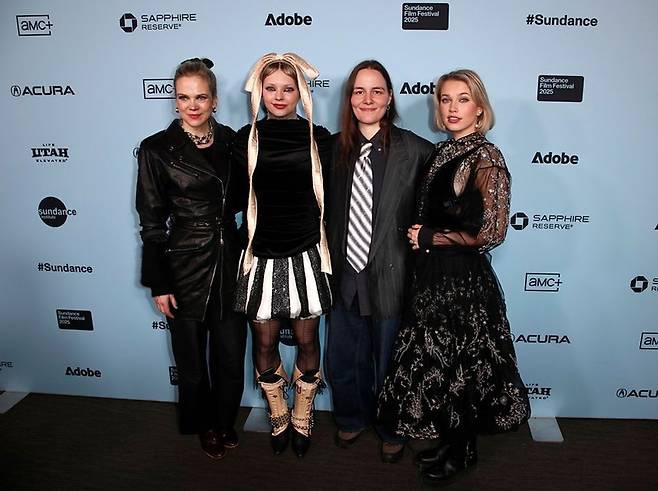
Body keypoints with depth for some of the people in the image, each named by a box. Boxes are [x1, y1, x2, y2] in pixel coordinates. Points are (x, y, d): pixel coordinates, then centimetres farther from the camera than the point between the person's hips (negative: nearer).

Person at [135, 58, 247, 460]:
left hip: (231, 264, 3)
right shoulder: (157, 149, -7)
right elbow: (152, 223, -6)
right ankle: (205, 425, 39)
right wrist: (158, 284, -6)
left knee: (231, 355, 12)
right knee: (193, 358, 13)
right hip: (185, 268, -2)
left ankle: (226, 422, 39)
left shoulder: (232, 141, 2)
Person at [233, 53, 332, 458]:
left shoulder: (318, 138, 0)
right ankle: (279, 416, 34)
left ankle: (303, 417, 33)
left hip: (306, 254, 0)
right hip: (262, 256, 1)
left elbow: (328, 194, 6)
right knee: (265, 341, 10)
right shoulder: (247, 139, 0)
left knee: (307, 340, 10)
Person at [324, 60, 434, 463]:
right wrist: (331, 262, 6)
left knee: (389, 365, 14)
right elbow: (331, 212, 8)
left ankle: (392, 431, 42)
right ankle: (353, 419, 46)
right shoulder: (337, 148, 3)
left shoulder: (417, 150, -10)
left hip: (391, 278, -3)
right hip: (346, 276, 4)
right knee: (341, 362, 17)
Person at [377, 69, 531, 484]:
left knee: (459, 364, 8)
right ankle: (447, 440, 38)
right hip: (433, 275, 7)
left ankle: (462, 452, 31)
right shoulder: (442, 153, 8)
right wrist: (421, 237, 2)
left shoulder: (486, 158, -14)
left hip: (464, 278, -7)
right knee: (436, 360, 17)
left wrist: (430, 238, -14)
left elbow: (492, 232, -20)